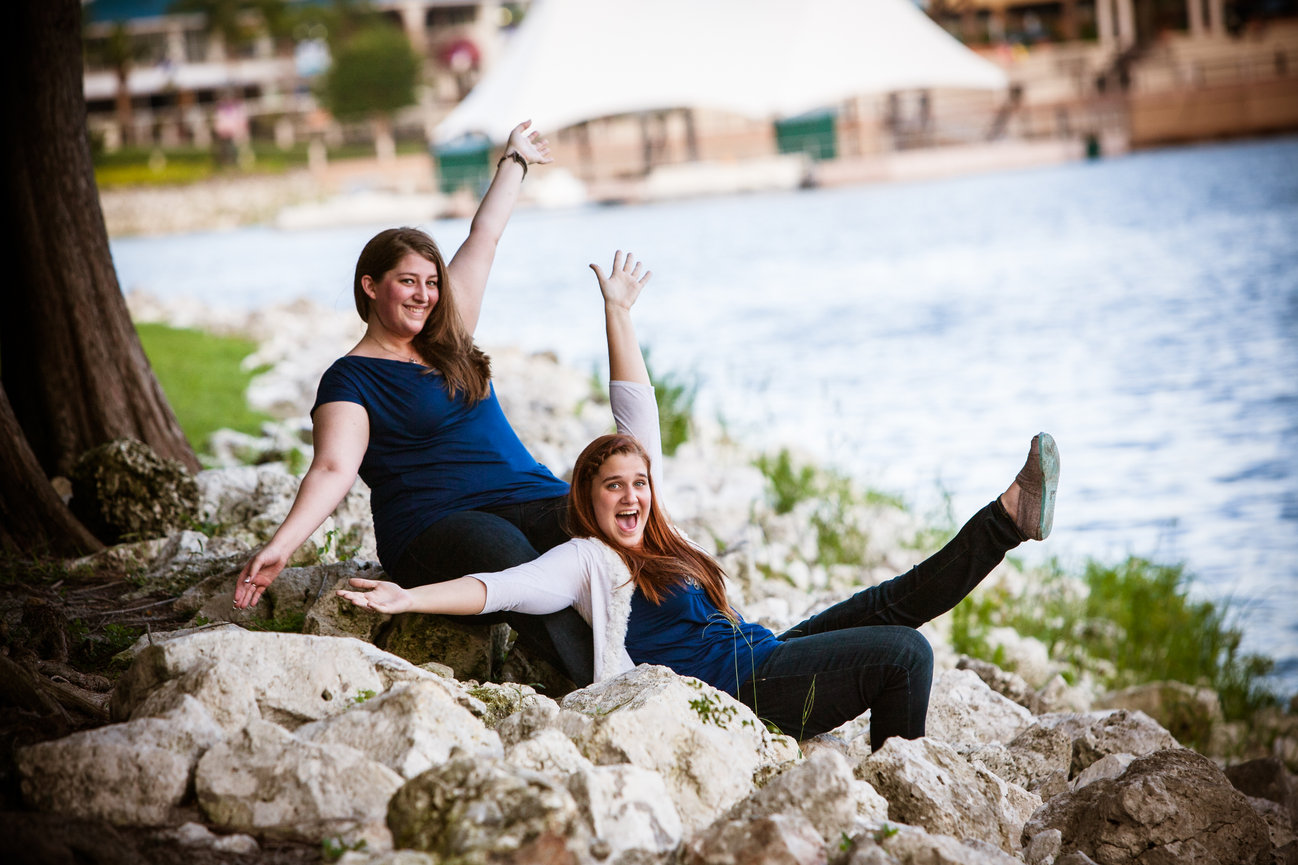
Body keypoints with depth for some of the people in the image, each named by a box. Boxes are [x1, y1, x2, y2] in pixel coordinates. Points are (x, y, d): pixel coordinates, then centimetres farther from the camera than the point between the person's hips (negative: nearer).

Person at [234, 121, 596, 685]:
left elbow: (485, 235, 31)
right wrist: (280, 547, -28)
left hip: (531, 497, 6)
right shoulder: (350, 379, 3)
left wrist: (515, 160, 44)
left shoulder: (445, 341, 21)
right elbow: (333, 469, -11)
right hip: (437, 526, -6)